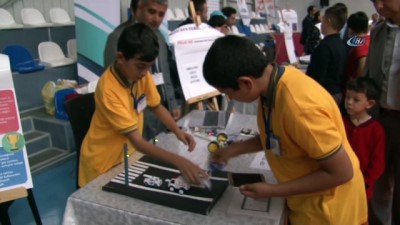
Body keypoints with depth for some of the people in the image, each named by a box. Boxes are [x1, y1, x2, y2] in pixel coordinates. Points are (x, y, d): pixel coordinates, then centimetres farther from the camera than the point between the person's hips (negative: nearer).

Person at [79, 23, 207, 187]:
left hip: (128, 153, 6)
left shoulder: (141, 73, -12)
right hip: (103, 162, -5)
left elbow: (156, 106, 2)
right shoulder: (108, 90, -32)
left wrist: (178, 132, -14)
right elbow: (136, 140, -33)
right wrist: (177, 161, -40)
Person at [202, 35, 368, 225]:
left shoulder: (299, 107, -35)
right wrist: (234, 149, 4)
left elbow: (342, 172, -26)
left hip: (326, 208, -7)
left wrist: (272, 191, -22)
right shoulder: (272, 80, -10)